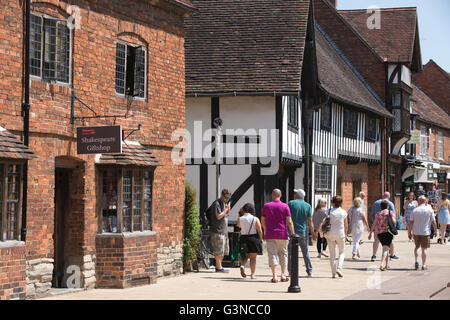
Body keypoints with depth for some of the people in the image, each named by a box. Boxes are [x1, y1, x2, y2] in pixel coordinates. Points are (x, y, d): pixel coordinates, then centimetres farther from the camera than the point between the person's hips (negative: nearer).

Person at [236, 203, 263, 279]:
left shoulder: (240, 219, -4)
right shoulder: (255, 219, -8)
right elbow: (260, 231, -9)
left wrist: (241, 215, 15)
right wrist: (261, 239, 8)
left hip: (243, 238, 2)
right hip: (254, 238, -2)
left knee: (245, 255, 20)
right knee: (253, 257, 8)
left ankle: (242, 265, -9)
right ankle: (252, 274, 8)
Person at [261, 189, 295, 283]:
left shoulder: (266, 206, 3)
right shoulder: (285, 206, -2)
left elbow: (262, 220, 7)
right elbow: (289, 222, -5)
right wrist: (293, 234, -1)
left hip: (270, 235, 0)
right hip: (282, 234, 0)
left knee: (272, 254, -1)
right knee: (283, 254, 12)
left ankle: (274, 276, -9)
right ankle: (283, 274, 10)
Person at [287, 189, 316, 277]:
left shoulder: (291, 203, -4)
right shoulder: (308, 206, 3)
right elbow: (310, 221, 1)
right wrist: (313, 233, 7)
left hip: (292, 231, -3)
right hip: (303, 232, 3)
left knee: (291, 253, 3)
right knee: (305, 252, 12)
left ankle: (291, 271, -1)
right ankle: (309, 271, 13)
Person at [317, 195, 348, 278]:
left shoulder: (329, 211, -3)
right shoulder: (343, 212, -1)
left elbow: (322, 222, -13)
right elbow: (346, 226, 3)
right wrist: (345, 235, 16)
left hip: (330, 234, 0)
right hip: (340, 234, 0)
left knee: (332, 254, 8)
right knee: (341, 252, 16)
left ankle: (333, 273, 8)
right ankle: (339, 268, -5)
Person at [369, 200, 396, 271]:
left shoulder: (378, 214, 10)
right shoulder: (390, 212, 0)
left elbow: (374, 224, 5)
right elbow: (394, 221, -12)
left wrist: (370, 233, 8)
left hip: (379, 233, 4)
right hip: (388, 232, -4)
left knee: (386, 247, 22)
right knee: (386, 249, -10)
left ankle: (387, 264, 25)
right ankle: (382, 264, -29)